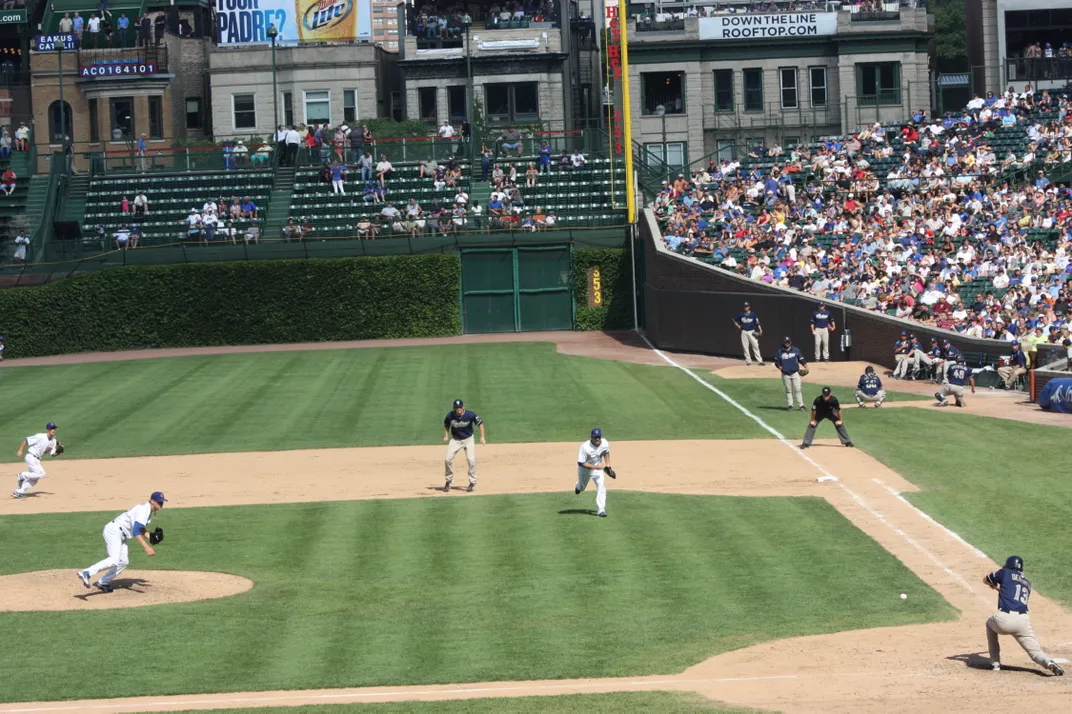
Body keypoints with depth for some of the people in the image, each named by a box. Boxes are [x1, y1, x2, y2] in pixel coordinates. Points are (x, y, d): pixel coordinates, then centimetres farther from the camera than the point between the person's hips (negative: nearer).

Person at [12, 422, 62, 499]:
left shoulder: (53, 441, 4)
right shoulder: (40, 437, -18)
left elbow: (52, 454, 8)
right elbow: (26, 440, -15)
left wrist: (58, 452, -13)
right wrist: (20, 451, -19)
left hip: (37, 460, 9)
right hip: (31, 457, -9)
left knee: (34, 479, 9)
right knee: (41, 474, -18)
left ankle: (18, 492, 16)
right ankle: (22, 475, -3)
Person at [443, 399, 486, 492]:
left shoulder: (470, 415, -23)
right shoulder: (450, 415, -16)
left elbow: (480, 423, -8)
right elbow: (446, 425, 5)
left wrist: (482, 437, -12)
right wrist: (446, 435, -9)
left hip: (468, 439, -2)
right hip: (455, 440, 2)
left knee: (471, 460, -14)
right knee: (448, 459, -7)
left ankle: (472, 483, 0)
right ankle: (449, 481, 12)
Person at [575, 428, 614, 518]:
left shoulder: (605, 443, -18)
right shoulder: (585, 447, -33)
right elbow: (581, 463, -30)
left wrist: (608, 466, 2)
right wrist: (595, 467, -36)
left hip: (598, 467, 2)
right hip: (584, 468, -2)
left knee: (601, 486, -17)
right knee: (582, 487, 20)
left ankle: (601, 510, -13)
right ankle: (578, 486, 60)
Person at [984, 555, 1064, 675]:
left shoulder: (1005, 573, 14)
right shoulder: (1027, 583, 27)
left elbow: (985, 580, 29)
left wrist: (994, 585, 52)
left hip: (1004, 620, -2)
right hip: (1023, 621, 2)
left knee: (990, 623, 32)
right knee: (1036, 651, 9)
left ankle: (995, 662, 27)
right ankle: (1048, 662, -28)